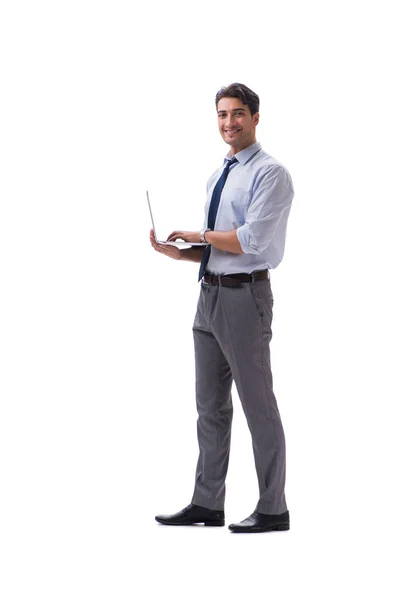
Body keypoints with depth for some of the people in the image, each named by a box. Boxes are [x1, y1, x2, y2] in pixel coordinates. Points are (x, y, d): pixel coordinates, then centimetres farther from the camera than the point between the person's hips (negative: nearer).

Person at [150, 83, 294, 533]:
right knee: (210, 405, 14)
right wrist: (177, 252, 1)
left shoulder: (270, 174, -11)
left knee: (258, 405, -1)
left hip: (244, 295, -9)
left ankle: (273, 510, 8)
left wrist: (199, 235, -10)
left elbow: (251, 240, -21)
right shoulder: (218, 176, 16)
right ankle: (207, 504, 23)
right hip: (210, 294, 9)